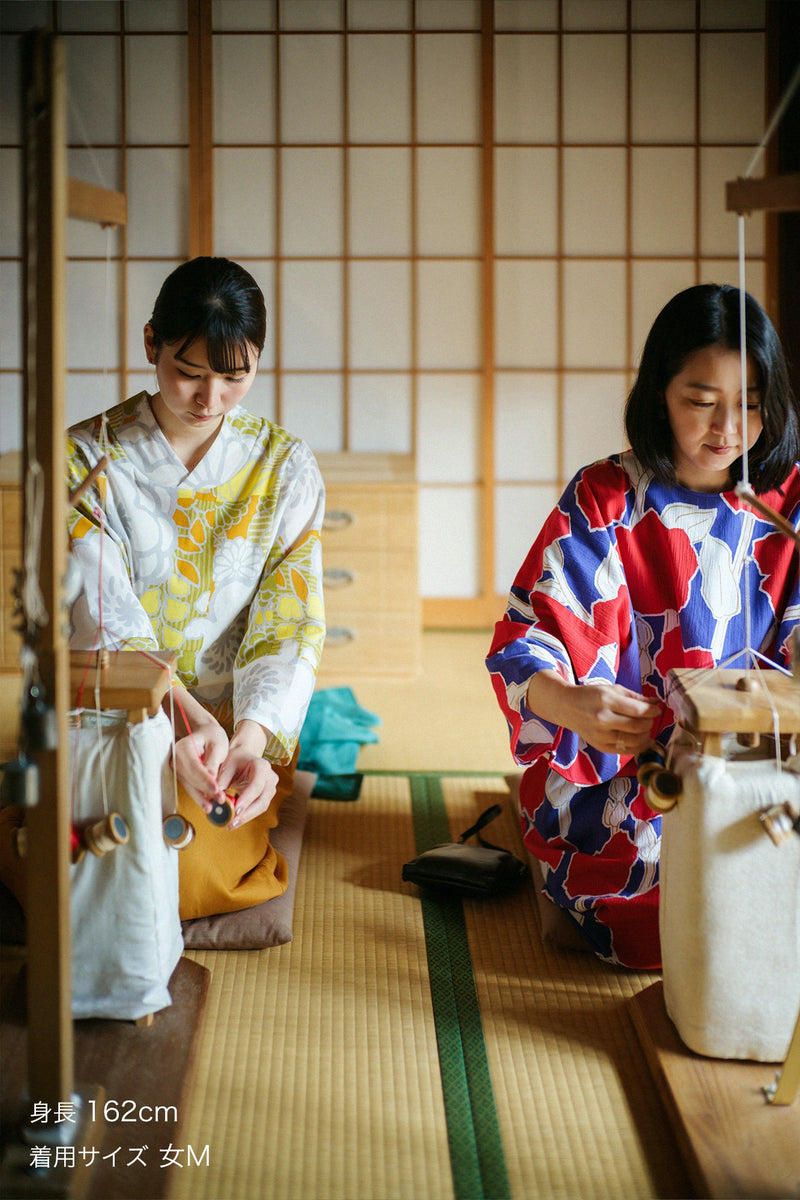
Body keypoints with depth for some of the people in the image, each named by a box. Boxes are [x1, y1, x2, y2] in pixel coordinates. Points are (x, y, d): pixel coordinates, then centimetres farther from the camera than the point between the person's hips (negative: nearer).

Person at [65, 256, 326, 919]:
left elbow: (290, 624, -5)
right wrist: (181, 722, -32)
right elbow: (104, 619, -13)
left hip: (240, 725, 0)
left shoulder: (286, 466, 3)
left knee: (187, 870, -28)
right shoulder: (87, 459, -2)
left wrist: (252, 738, -26)